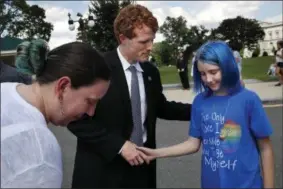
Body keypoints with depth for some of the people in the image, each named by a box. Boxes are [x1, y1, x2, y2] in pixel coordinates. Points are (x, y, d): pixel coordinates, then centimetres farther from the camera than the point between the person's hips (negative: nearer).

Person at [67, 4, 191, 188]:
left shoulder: (151, 71, 3)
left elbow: (161, 107, 15)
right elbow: (77, 119, -15)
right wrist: (119, 145, -19)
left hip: (141, 164, 5)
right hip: (102, 168, -5)